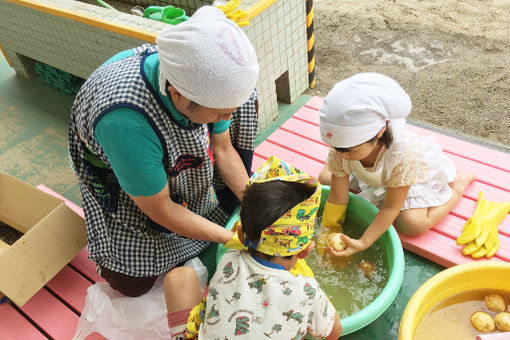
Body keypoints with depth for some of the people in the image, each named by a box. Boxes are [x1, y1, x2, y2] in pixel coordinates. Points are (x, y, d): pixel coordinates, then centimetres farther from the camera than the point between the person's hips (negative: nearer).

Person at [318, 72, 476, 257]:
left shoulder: (403, 154, -45)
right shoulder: (339, 151, -34)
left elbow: (391, 207, -35)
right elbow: (338, 196, -23)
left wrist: (363, 243, -38)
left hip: (421, 173, -4)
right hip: (374, 177, 5)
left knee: (412, 223, -26)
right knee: (325, 178, -1)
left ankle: (458, 184, 1)